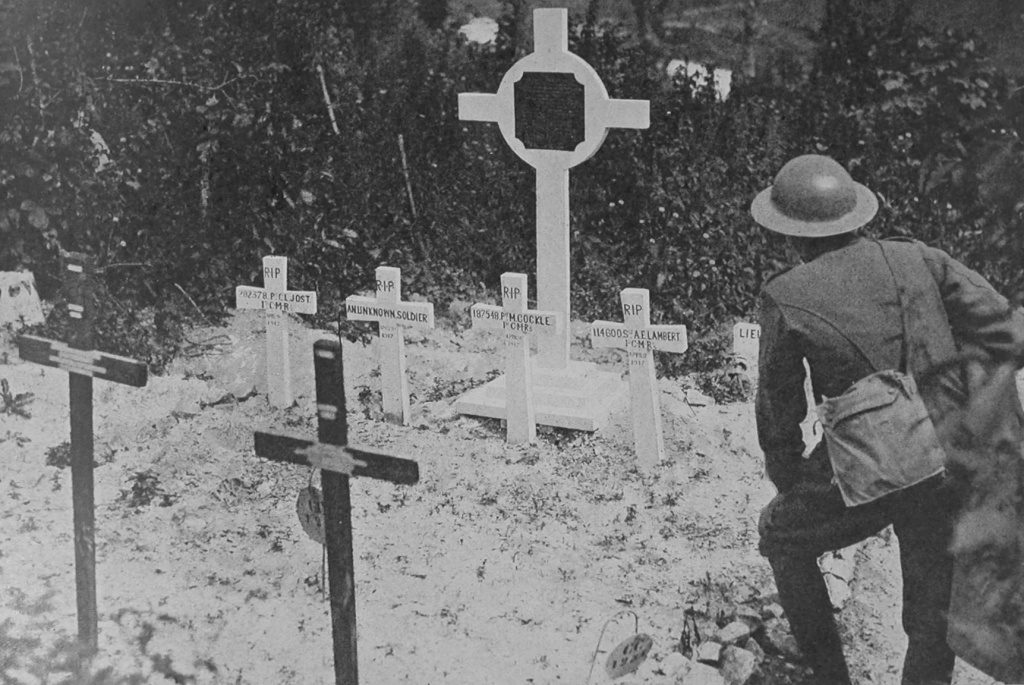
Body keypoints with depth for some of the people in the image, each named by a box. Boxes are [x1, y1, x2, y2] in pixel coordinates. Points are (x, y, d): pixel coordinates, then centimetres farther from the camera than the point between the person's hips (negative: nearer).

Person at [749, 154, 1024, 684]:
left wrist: (785, 481, 20)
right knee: (932, 623, 18)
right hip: (948, 469, 3)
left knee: (782, 534, 28)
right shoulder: (917, 259, 3)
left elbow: (778, 408, 4)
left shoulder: (786, 298, -5)